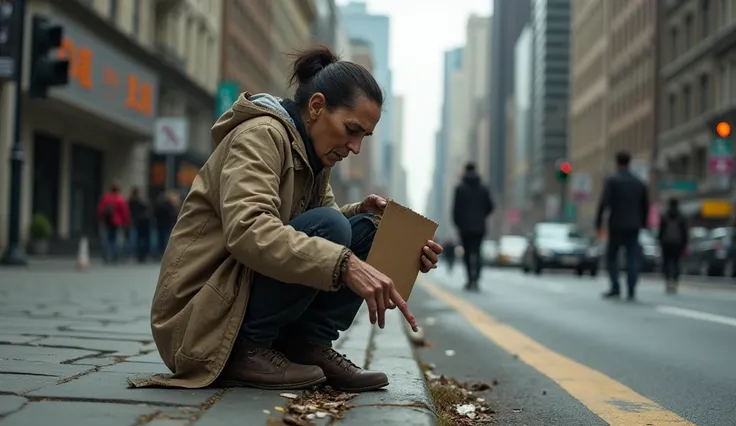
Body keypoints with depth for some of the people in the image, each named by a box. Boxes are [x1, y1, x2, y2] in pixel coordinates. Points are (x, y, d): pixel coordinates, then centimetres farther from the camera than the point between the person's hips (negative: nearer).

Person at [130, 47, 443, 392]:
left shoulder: (312, 154, 11)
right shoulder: (261, 135, -16)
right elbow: (247, 230, -33)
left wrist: (362, 211, -9)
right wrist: (344, 264, -41)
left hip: (245, 293, 8)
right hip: (200, 312, -8)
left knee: (366, 228, 0)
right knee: (327, 227, -25)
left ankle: (310, 346, -5)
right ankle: (249, 349, -15)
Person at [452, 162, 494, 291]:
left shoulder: (460, 188, -4)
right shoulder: (483, 189, 5)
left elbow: (456, 208, -7)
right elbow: (490, 207, 5)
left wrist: (457, 223, 4)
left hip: (465, 227, -2)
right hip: (479, 227, 2)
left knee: (467, 253, 9)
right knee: (476, 252, 1)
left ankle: (471, 279, 7)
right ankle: (475, 279, -17)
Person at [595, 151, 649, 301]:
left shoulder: (611, 180, -5)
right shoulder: (639, 183, 9)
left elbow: (604, 202, -14)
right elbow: (646, 206, 11)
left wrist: (598, 222, -9)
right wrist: (642, 224, 20)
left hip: (616, 225, -3)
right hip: (634, 226, 3)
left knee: (611, 256, 8)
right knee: (633, 258, 2)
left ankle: (615, 288, -1)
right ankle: (631, 291, -4)